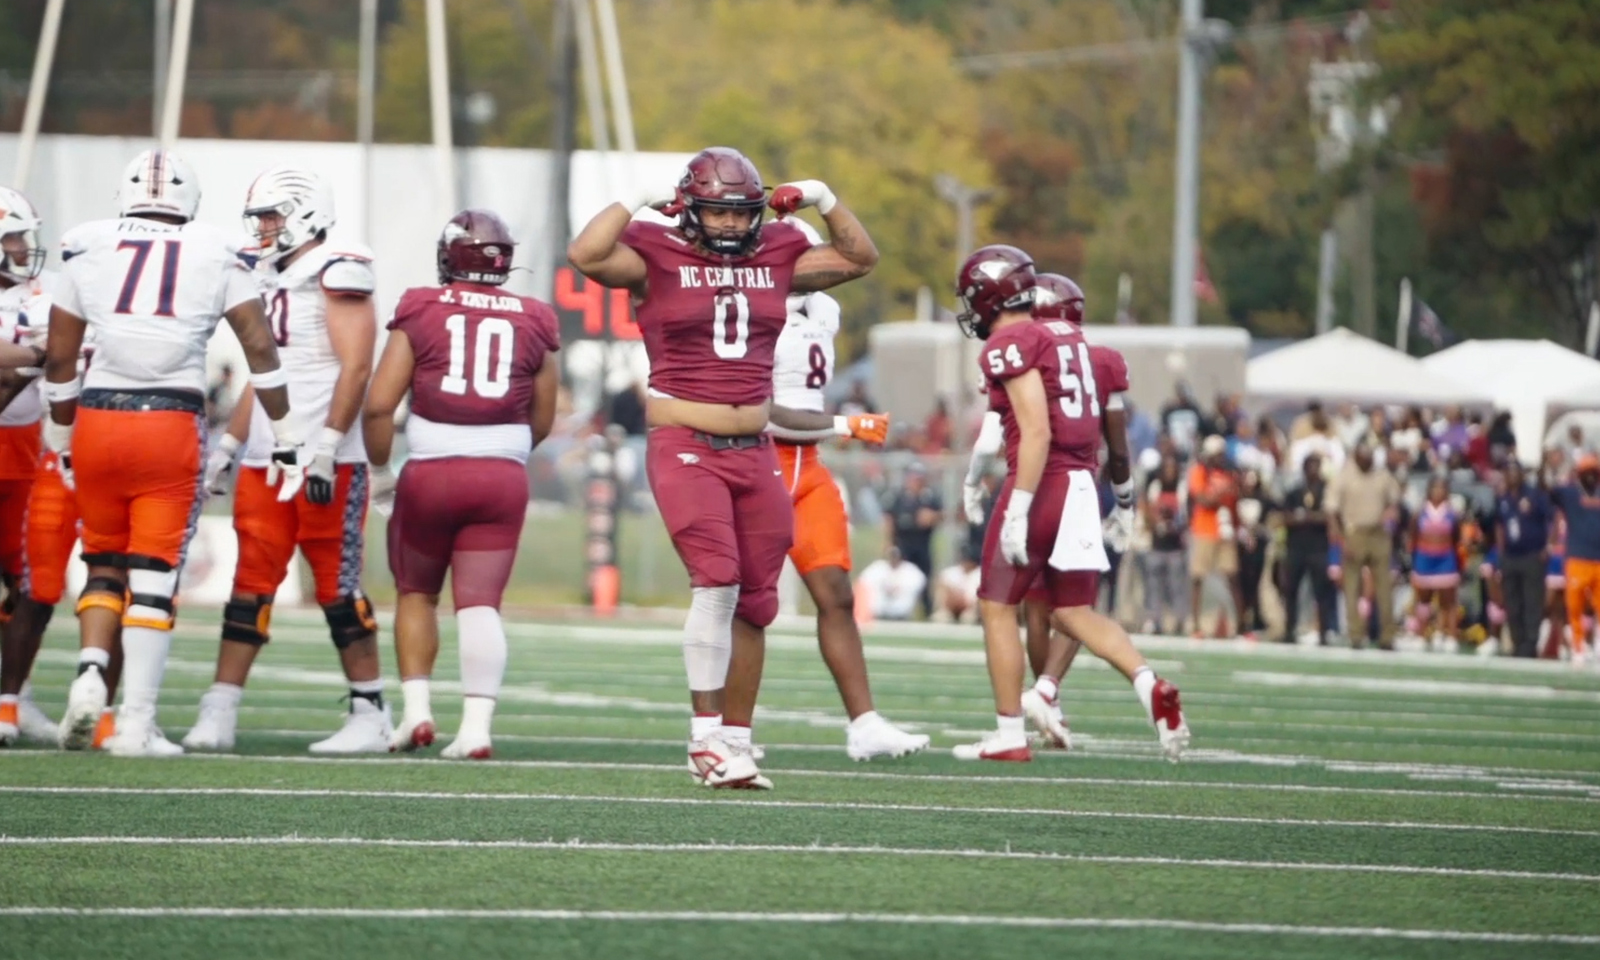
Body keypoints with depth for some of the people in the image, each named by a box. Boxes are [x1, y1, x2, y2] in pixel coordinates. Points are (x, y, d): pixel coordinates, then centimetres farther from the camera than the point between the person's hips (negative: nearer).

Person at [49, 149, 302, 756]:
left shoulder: (88, 251, 9)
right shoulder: (216, 257, 5)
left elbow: (60, 358, 13)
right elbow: (260, 348, 3)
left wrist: (62, 442, 24)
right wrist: (285, 437, 10)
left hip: (98, 422, 1)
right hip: (172, 427, -1)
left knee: (104, 562, 18)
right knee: (153, 577, 2)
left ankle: (90, 672, -5)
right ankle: (136, 724, -1)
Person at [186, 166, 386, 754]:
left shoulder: (337, 274, -8)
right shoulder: (269, 279, 17)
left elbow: (355, 368, -15)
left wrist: (326, 447, -22)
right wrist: (228, 446, 18)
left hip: (324, 463, -8)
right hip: (265, 463, 8)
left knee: (338, 587, -3)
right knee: (251, 584, 4)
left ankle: (371, 715, 5)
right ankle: (218, 715, 2)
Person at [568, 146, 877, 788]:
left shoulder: (777, 259, 10)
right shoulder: (657, 259, -3)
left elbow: (859, 258, 21)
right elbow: (585, 255, -20)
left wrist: (826, 203, 8)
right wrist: (637, 203, -14)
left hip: (754, 452, 5)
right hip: (685, 448, -5)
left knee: (753, 602, 7)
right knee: (717, 579, -20)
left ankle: (735, 741, 16)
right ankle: (705, 735, -14)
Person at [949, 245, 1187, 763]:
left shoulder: (1011, 344, -10)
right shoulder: (1067, 337, 14)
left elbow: (1037, 432, -19)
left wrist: (1017, 510, -21)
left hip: (1042, 482, -8)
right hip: (1082, 482, 8)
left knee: (998, 607, 5)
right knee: (1074, 612, 11)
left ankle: (1009, 734, 5)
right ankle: (1150, 685, -11)